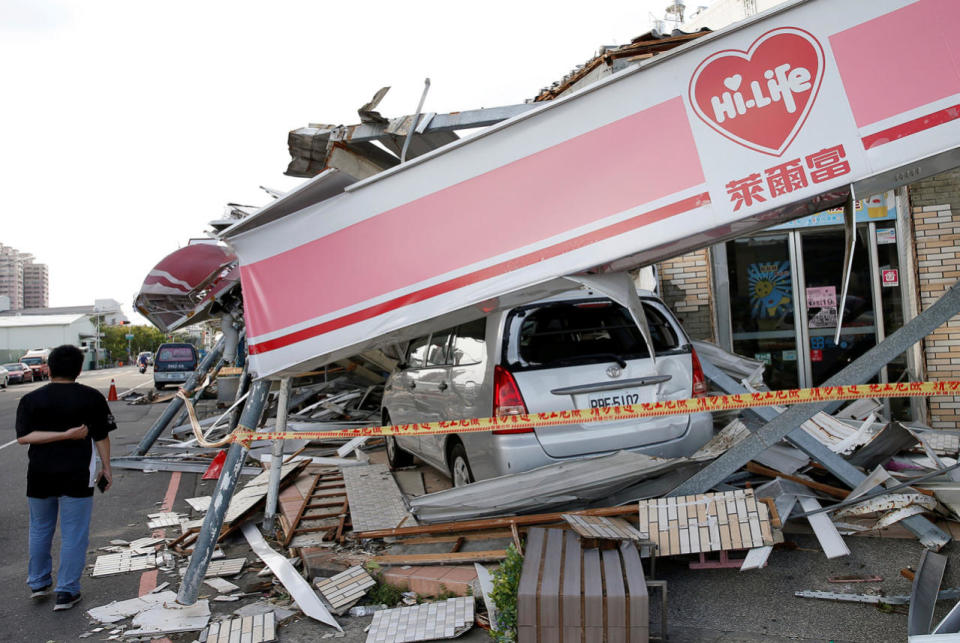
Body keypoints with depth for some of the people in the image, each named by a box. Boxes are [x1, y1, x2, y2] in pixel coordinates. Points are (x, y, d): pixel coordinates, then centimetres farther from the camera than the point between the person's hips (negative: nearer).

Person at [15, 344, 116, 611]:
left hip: (40, 476, 2)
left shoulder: (31, 399, -1)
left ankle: (38, 583, 33)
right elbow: (101, 437, -2)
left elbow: (23, 436, -12)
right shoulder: (92, 397, -4)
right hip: (77, 476, -2)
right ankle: (66, 592, 6)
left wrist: (64, 435, -13)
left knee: (40, 529, 20)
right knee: (74, 533, 5)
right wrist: (106, 467, 7)